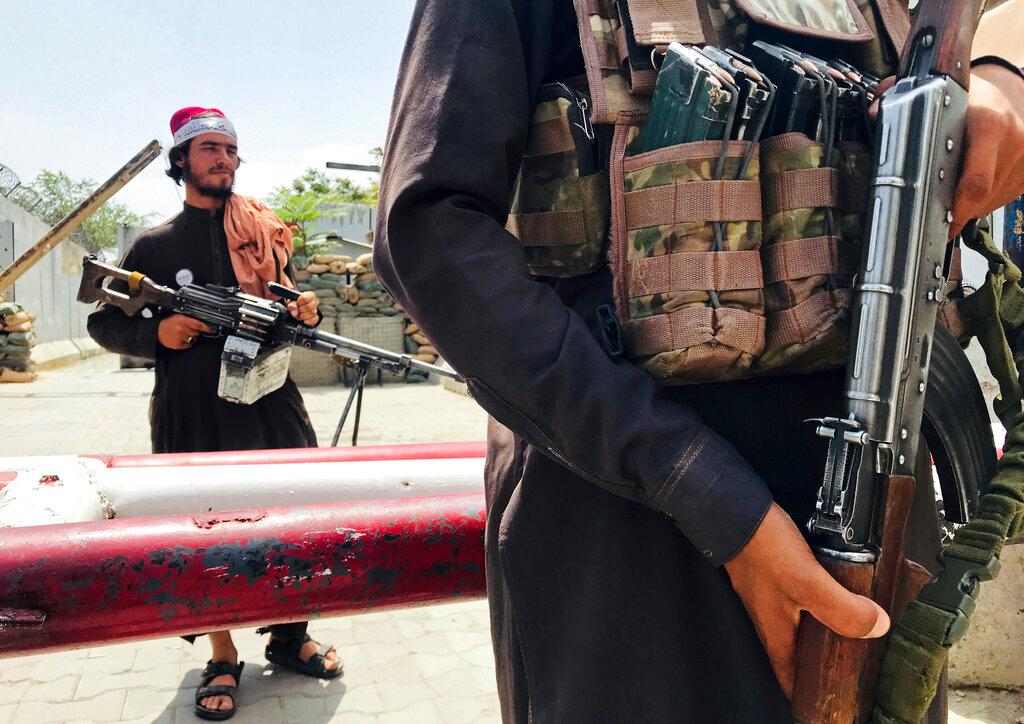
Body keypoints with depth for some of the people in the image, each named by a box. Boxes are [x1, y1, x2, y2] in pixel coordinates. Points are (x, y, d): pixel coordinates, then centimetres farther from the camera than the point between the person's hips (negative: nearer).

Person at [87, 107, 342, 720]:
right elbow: (105, 323, 8)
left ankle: (289, 637, 26)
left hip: (272, 403, 2)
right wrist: (157, 332, -12)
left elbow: (294, 308, 17)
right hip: (193, 415, -2)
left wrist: (307, 313, -7)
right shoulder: (155, 246, 6)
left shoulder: (267, 233, 12)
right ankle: (223, 660, 23)